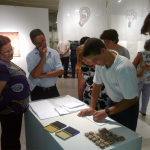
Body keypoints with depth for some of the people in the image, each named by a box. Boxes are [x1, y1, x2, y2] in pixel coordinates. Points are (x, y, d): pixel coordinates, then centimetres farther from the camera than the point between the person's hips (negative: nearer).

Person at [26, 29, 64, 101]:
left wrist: (43, 75, -15)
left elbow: (60, 71, -9)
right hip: (37, 92, -2)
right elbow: (35, 75, -19)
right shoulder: (30, 56, -8)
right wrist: (43, 57, -18)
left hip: (53, 90, 2)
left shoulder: (54, 53, -1)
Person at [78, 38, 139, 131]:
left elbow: (131, 100, -26)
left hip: (127, 106, -5)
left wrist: (107, 112, -25)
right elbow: (97, 85, -2)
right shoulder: (100, 62, -15)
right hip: (112, 103, 5)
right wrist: (92, 108, -8)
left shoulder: (124, 68, -34)